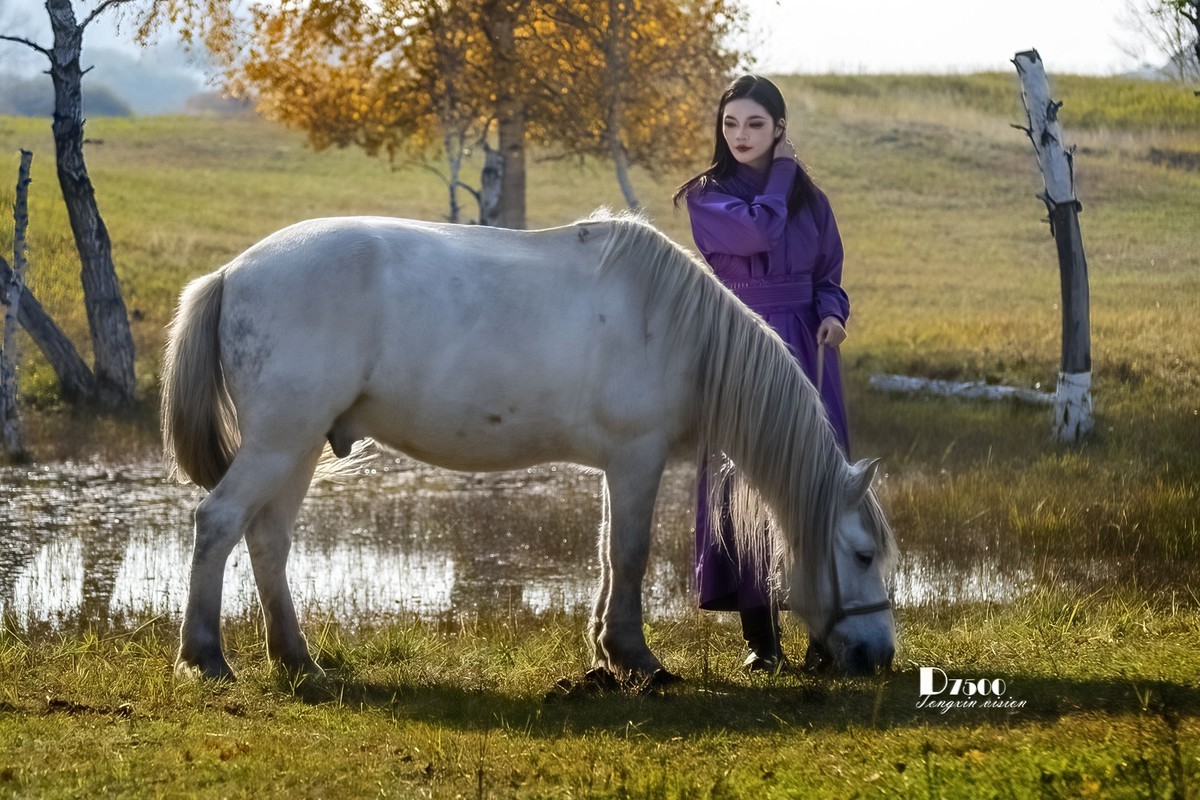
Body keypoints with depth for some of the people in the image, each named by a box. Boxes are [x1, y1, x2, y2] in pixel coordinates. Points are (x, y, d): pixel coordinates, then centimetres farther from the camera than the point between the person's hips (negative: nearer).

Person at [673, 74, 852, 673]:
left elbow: (828, 275, 14)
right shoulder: (707, 196, 0)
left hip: (805, 353, 3)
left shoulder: (809, 199, 11)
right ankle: (761, 638, 1)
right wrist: (781, 172, -4)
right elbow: (758, 231, -18)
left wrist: (832, 314, -8)